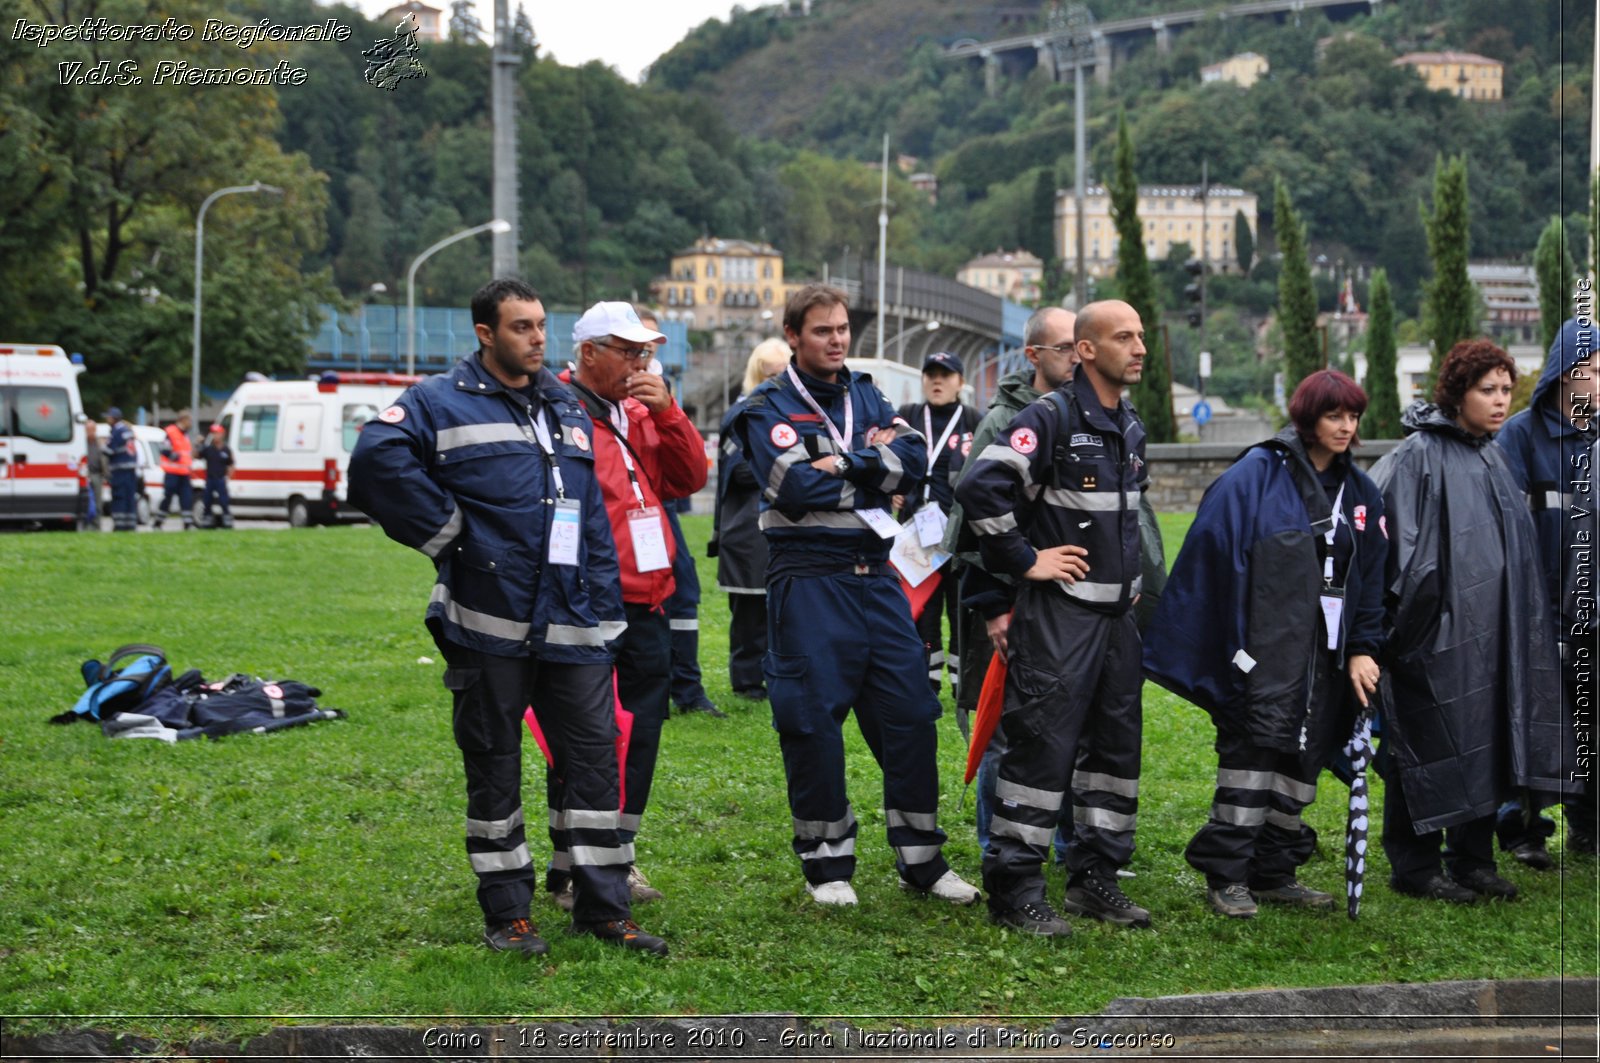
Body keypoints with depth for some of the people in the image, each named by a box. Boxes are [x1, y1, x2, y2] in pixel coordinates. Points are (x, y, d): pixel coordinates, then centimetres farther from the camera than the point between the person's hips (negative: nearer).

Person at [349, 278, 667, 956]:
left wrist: (605, 613, 13)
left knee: (593, 753, 3)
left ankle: (603, 907, 12)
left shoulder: (567, 409, 18)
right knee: (493, 764, 5)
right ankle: (506, 913, 15)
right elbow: (376, 460, -20)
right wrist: (448, 533, -14)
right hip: (488, 623, -5)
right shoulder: (441, 402, -2)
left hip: (573, 627, 5)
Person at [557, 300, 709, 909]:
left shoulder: (641, 412, 16)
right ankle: (571, 871, 4)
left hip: (647, 607, 8)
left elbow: (690, 478, 9)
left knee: (640, 733, 13)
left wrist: (667, 413, -4)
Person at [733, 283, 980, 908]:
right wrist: (874, 464, -7)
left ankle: (921, 859, 13)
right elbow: (796, 489, -17)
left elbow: (914, 459, -2)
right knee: (813, 722, -1)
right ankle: (826, 864, 12)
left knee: (911, 714, 4)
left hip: (876, 576, 5)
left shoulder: (866, 397, 14)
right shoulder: (767, 410, -3)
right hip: (808, 581, -5)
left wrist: (842, 465, -13)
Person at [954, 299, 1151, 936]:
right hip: (1057, 613, -8)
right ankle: (1014, 891, -2)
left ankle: (1096, 877, 21)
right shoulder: (1050, 418, -12)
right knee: (1042, 747, -8)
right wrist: (1026, 560, -15)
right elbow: (979, 488, -22)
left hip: (1117, 615, 8)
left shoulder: (1131, 428, 15)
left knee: (1116, 745, 11)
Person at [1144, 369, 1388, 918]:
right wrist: (1232, 645, -12)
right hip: (1266, 649, -6)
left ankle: (1274, 871, 18)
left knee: (1303, 756, 9)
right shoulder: (1258, 475, -5)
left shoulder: (1360, 491, 13)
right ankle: (1225, 875, -5)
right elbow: (1215, 554, -8)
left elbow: (1372, 577, 15)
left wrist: (1362, 648, 6)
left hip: (1326, 653, 6)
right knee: (1255, 746, -10)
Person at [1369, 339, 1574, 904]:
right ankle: (1414, 867, 8)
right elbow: (1381, 529, -15)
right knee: (1431, 746, -2)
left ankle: (1473, 859, 20)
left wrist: (1519, 614, 21)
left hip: (1488, 628, 8)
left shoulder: (1492, 458, 13)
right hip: (1436, 627, -8)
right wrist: (1401, 613, -16)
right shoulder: (1419, 455, -12)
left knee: (1484, 743, 10)